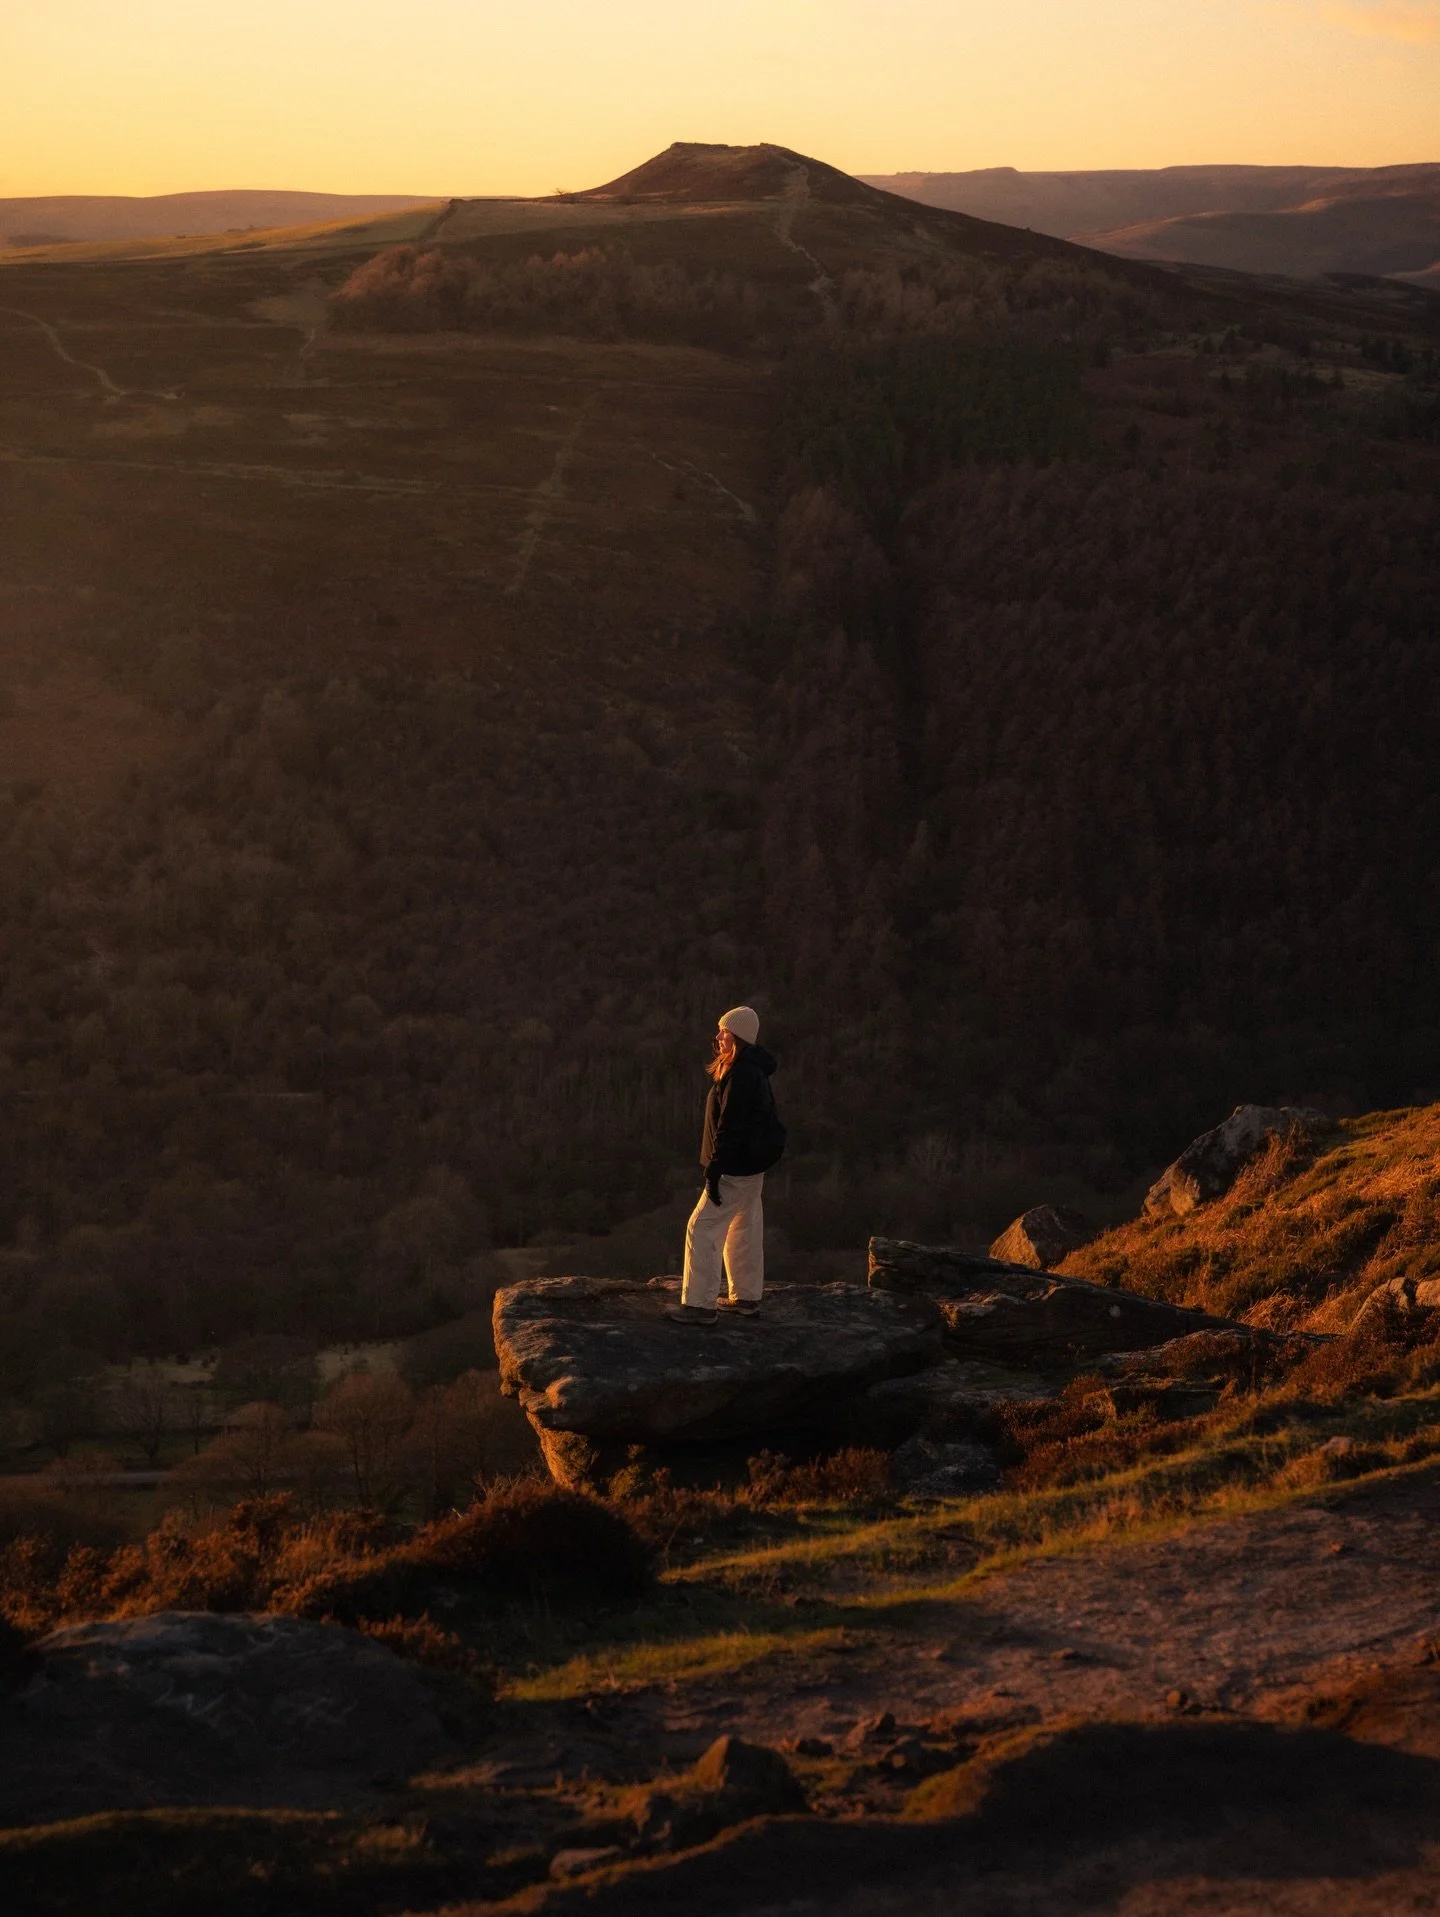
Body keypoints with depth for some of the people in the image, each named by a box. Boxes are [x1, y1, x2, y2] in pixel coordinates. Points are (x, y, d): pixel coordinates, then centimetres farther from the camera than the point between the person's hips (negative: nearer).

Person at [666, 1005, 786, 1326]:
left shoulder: (741, 1076, -22)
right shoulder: (752, 1071, 12)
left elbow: (730, 1127, -25)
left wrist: (715, 1169, -25)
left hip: (737, 1168, -11)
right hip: (751, 1166, 11)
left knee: (703, 1228, -9)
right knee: (743, 1229, 18)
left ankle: (700, 1304, -9)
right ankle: (746, 1298, 26)